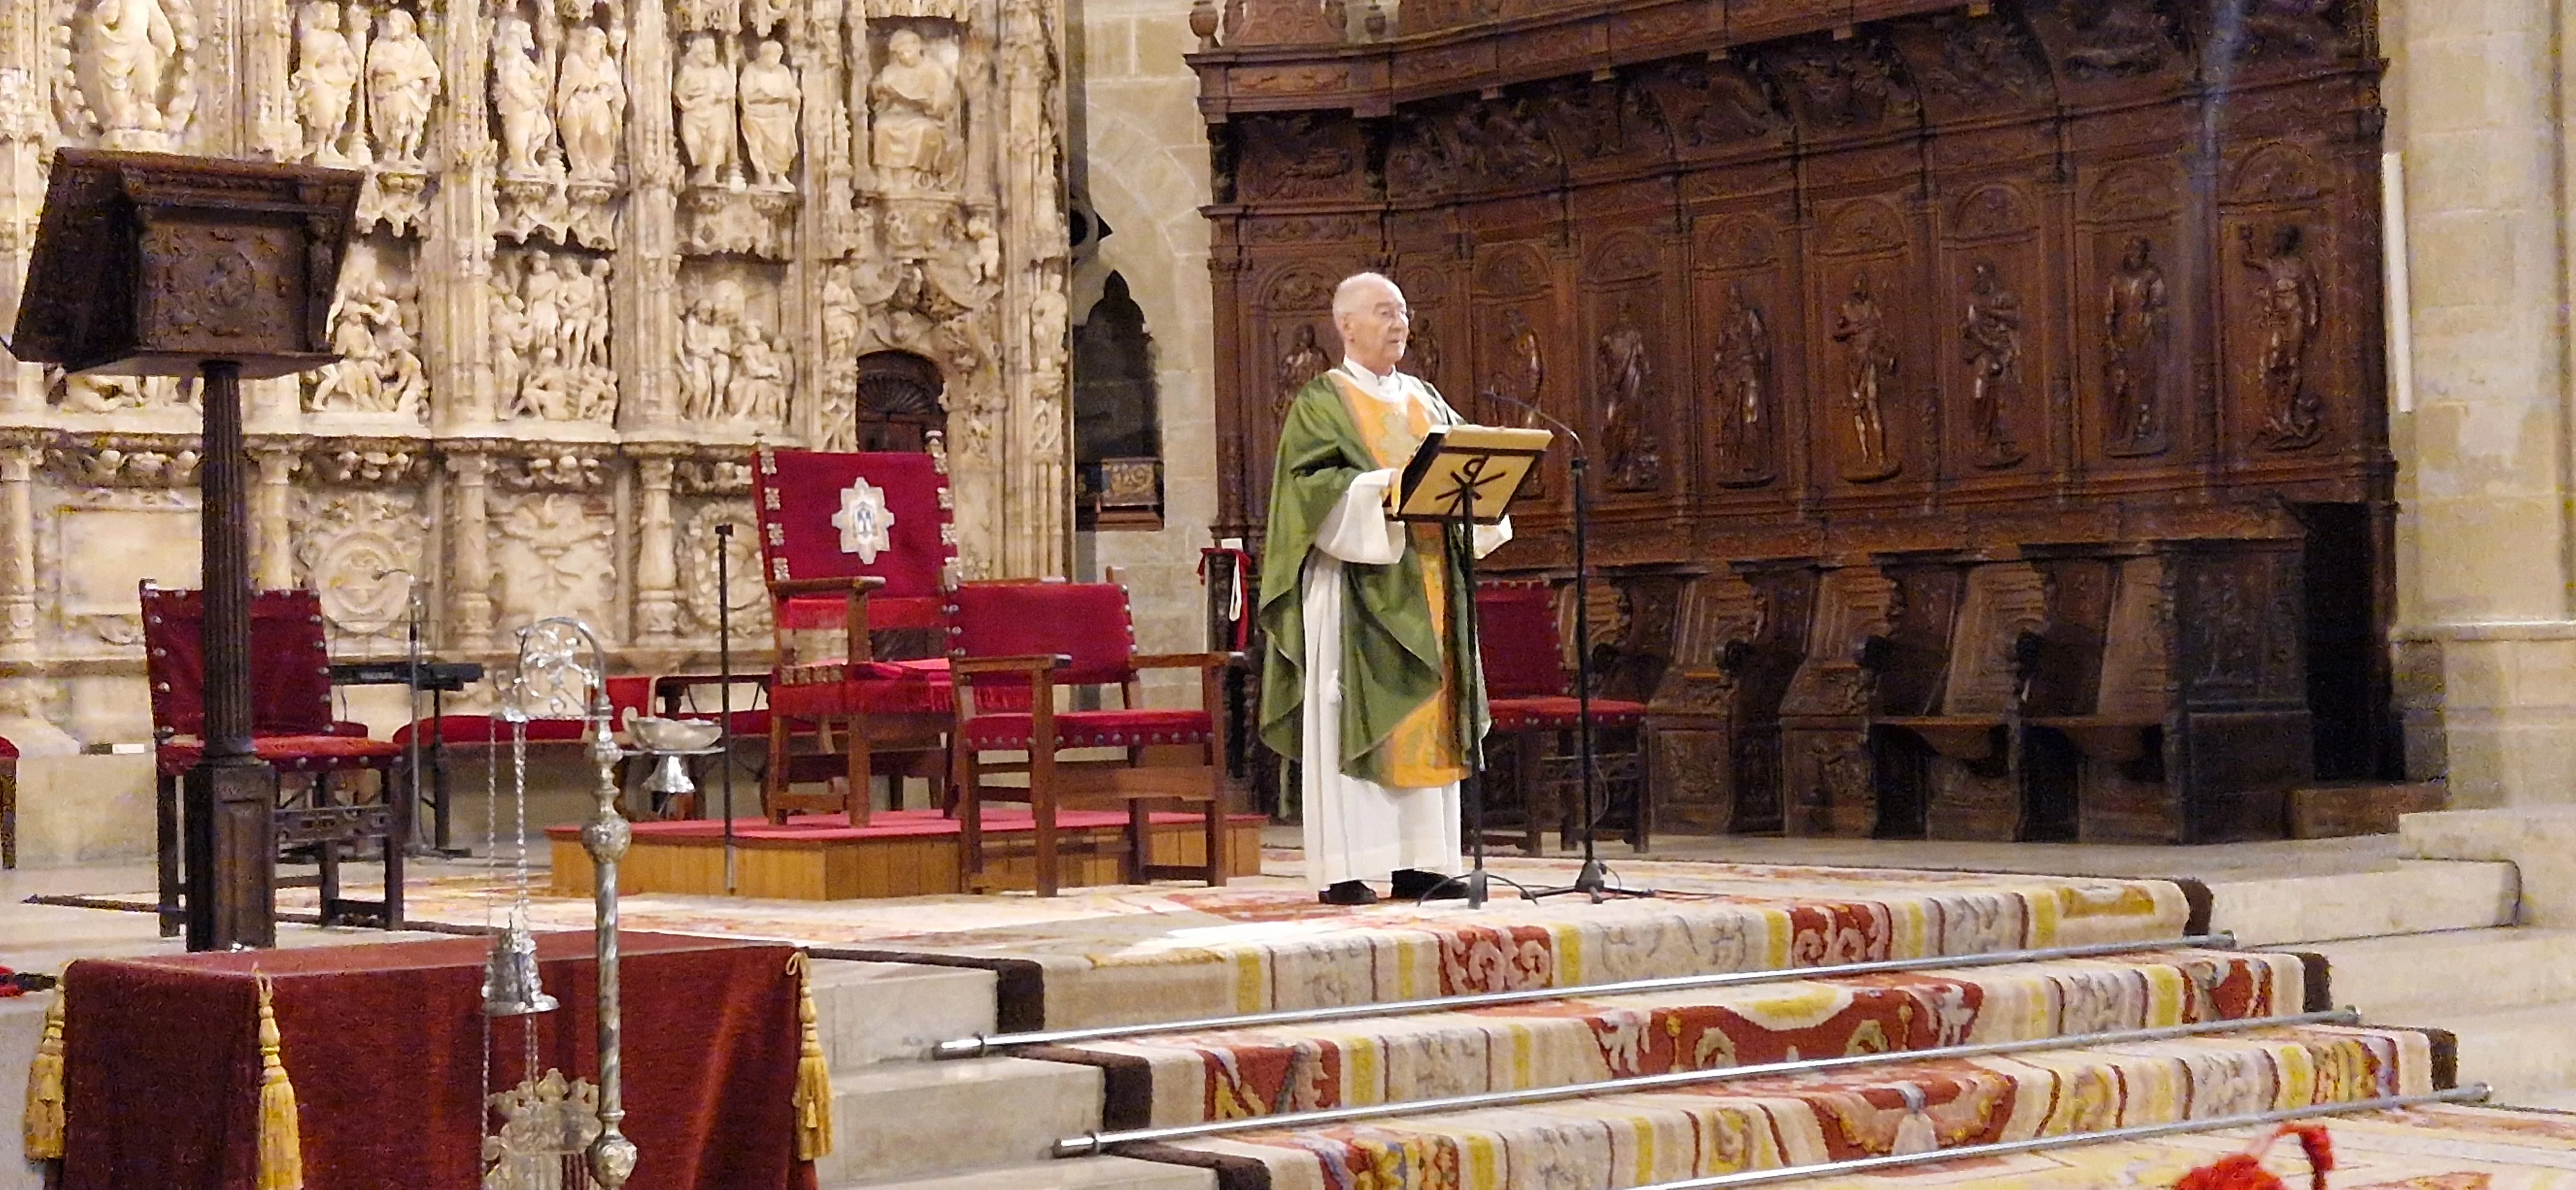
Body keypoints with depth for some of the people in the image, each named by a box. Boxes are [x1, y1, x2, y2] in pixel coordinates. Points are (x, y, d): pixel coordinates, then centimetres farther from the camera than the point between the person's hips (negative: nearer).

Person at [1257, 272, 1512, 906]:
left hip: (1427, 585, 6)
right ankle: (1343, 870, -10)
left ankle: (1420, 863, 7)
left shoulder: (1426, 402, 20)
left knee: (1427, 715, 4)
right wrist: (1384, 487, -24)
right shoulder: (1322, 402, 1)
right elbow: (1312, 482, -12)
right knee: (1350, 719, -9)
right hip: (1354, 581, -6)